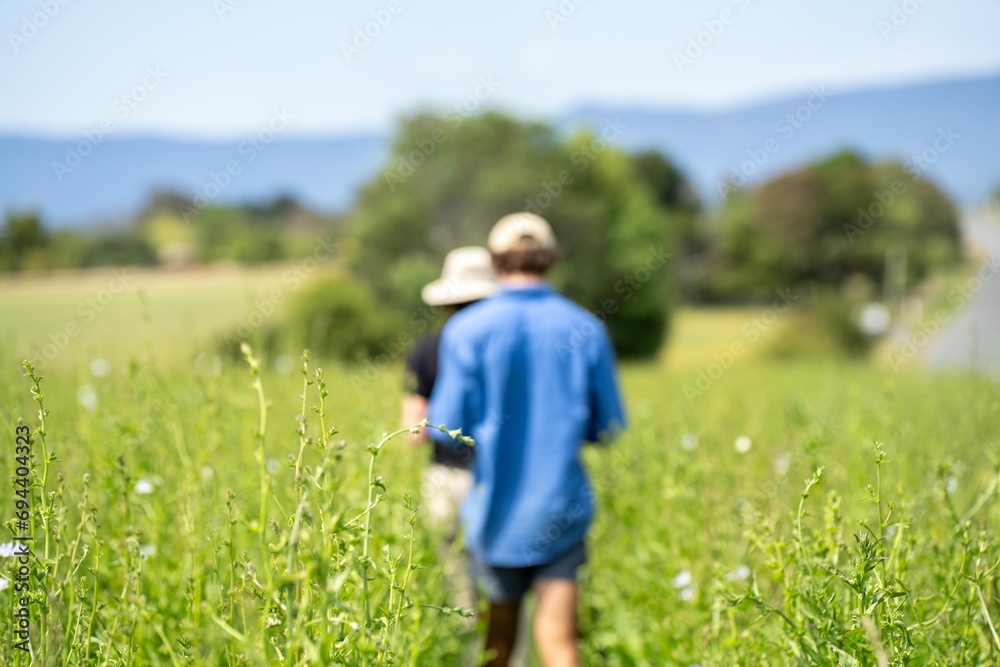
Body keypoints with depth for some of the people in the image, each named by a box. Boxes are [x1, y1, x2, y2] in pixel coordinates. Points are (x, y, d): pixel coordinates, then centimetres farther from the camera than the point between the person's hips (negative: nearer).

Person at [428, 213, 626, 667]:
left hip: (496, 506, 0)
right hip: (560, 508, 1)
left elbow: (451, 429, -9)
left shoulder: (467, 330, -8)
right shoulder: (585, 329, -1)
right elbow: (609, 425, 4)